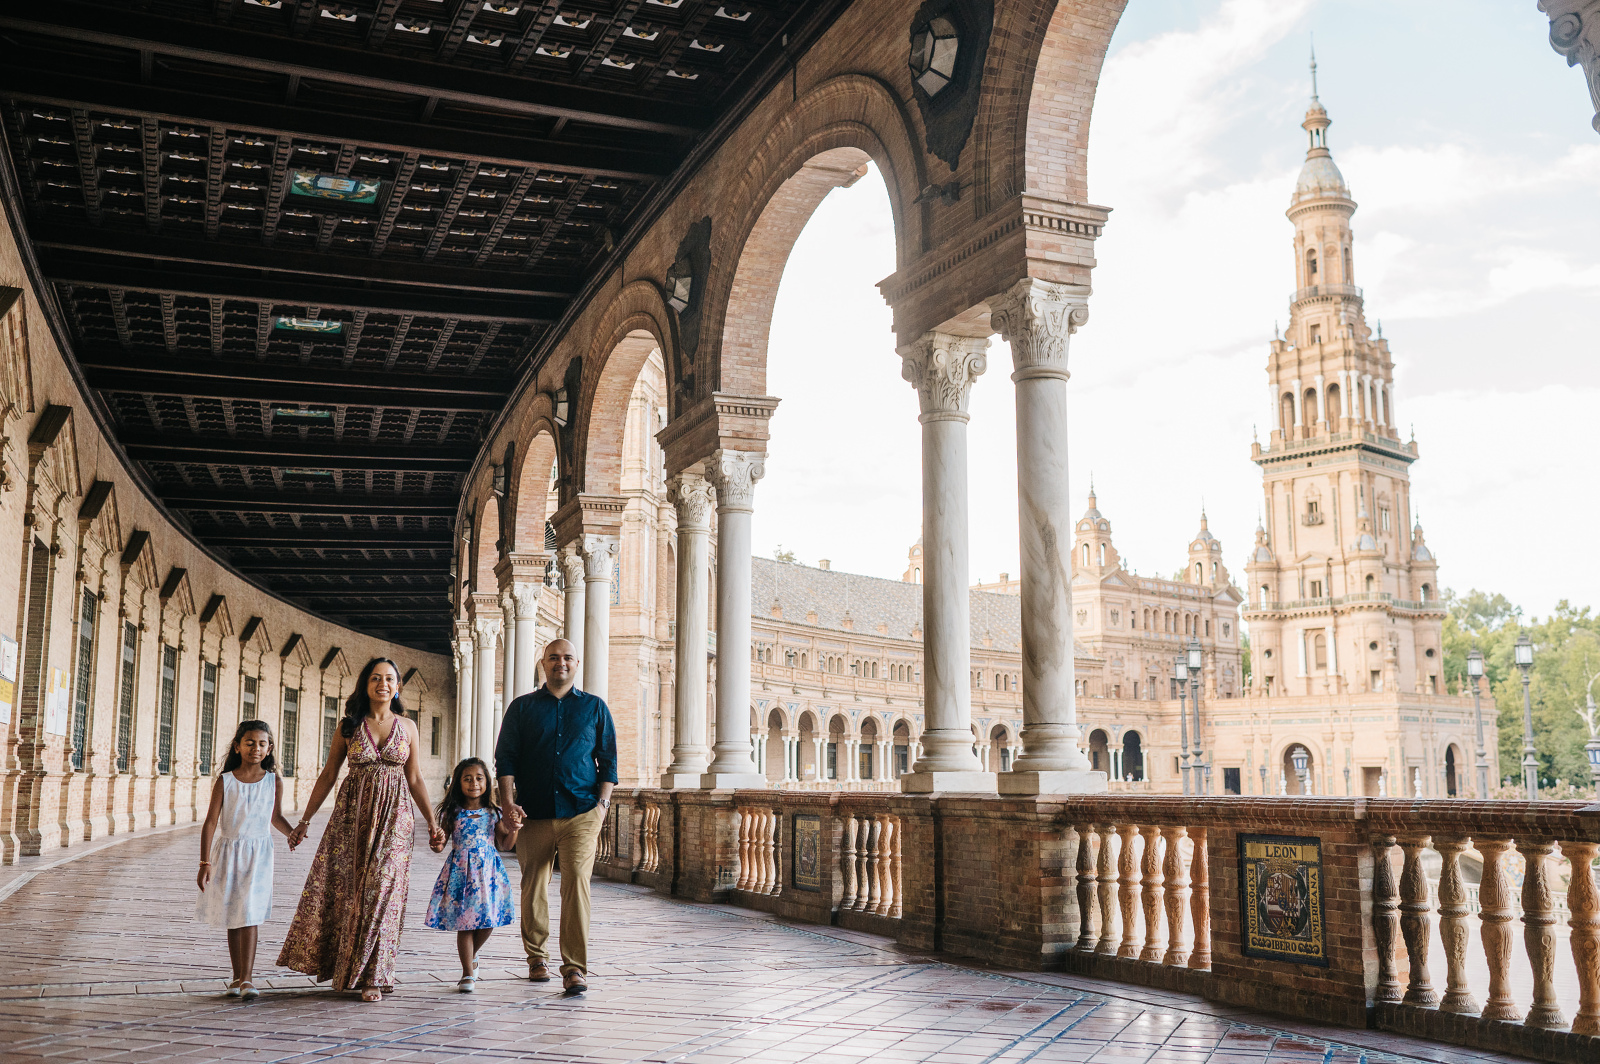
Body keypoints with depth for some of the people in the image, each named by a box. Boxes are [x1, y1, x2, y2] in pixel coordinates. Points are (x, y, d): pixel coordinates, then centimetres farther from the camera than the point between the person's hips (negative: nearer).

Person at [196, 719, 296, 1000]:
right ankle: (237, 978, 19)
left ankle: (247, 978, -10)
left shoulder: (274, 782, -1)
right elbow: (211, 822, -5)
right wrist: (205, 862, -10)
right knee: (233, 917, 9)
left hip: (258, 854, -1)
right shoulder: (225, 782, -5)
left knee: (249, 914, -11)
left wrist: (293, 833, -5)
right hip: (228, 851, 1)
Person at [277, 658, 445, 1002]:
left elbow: (415, 779, 10)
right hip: (352, 815, 0)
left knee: (381, 890, -4)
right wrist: (305, 820, 4)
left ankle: (371, 977, 6)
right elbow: (328, 775, 7)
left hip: (393, 818, 0)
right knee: (344, 888, -1)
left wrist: (432, 822, 5)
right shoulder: (349, 726, 5)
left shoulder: (407, 727, 6)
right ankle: (346, 968, 17)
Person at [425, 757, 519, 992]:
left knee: (488, 922, 2)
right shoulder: (453, 813, 1)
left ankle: (471, 956, 32)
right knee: (464, 923, -2)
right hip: (461, 872, -2)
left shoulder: (494, 813, 6)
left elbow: (504, 845, 9)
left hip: (488, 871, 2)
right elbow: (440, 845, 2)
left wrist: (512, 831, -9)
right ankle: (468, 973, 10)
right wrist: (436, 843, -20)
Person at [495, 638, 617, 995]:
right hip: (533, 813, 1)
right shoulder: (522, 707, 11)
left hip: (581, 812, -1)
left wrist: (602, 802, 0)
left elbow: (608, 761, 12)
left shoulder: (594, 708, 12)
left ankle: (575, 967, -12)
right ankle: (536, 956, 25)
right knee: (534, 885, 7)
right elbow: (505, 757, 6)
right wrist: (508, 801, -6)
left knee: (577, 882, -13)